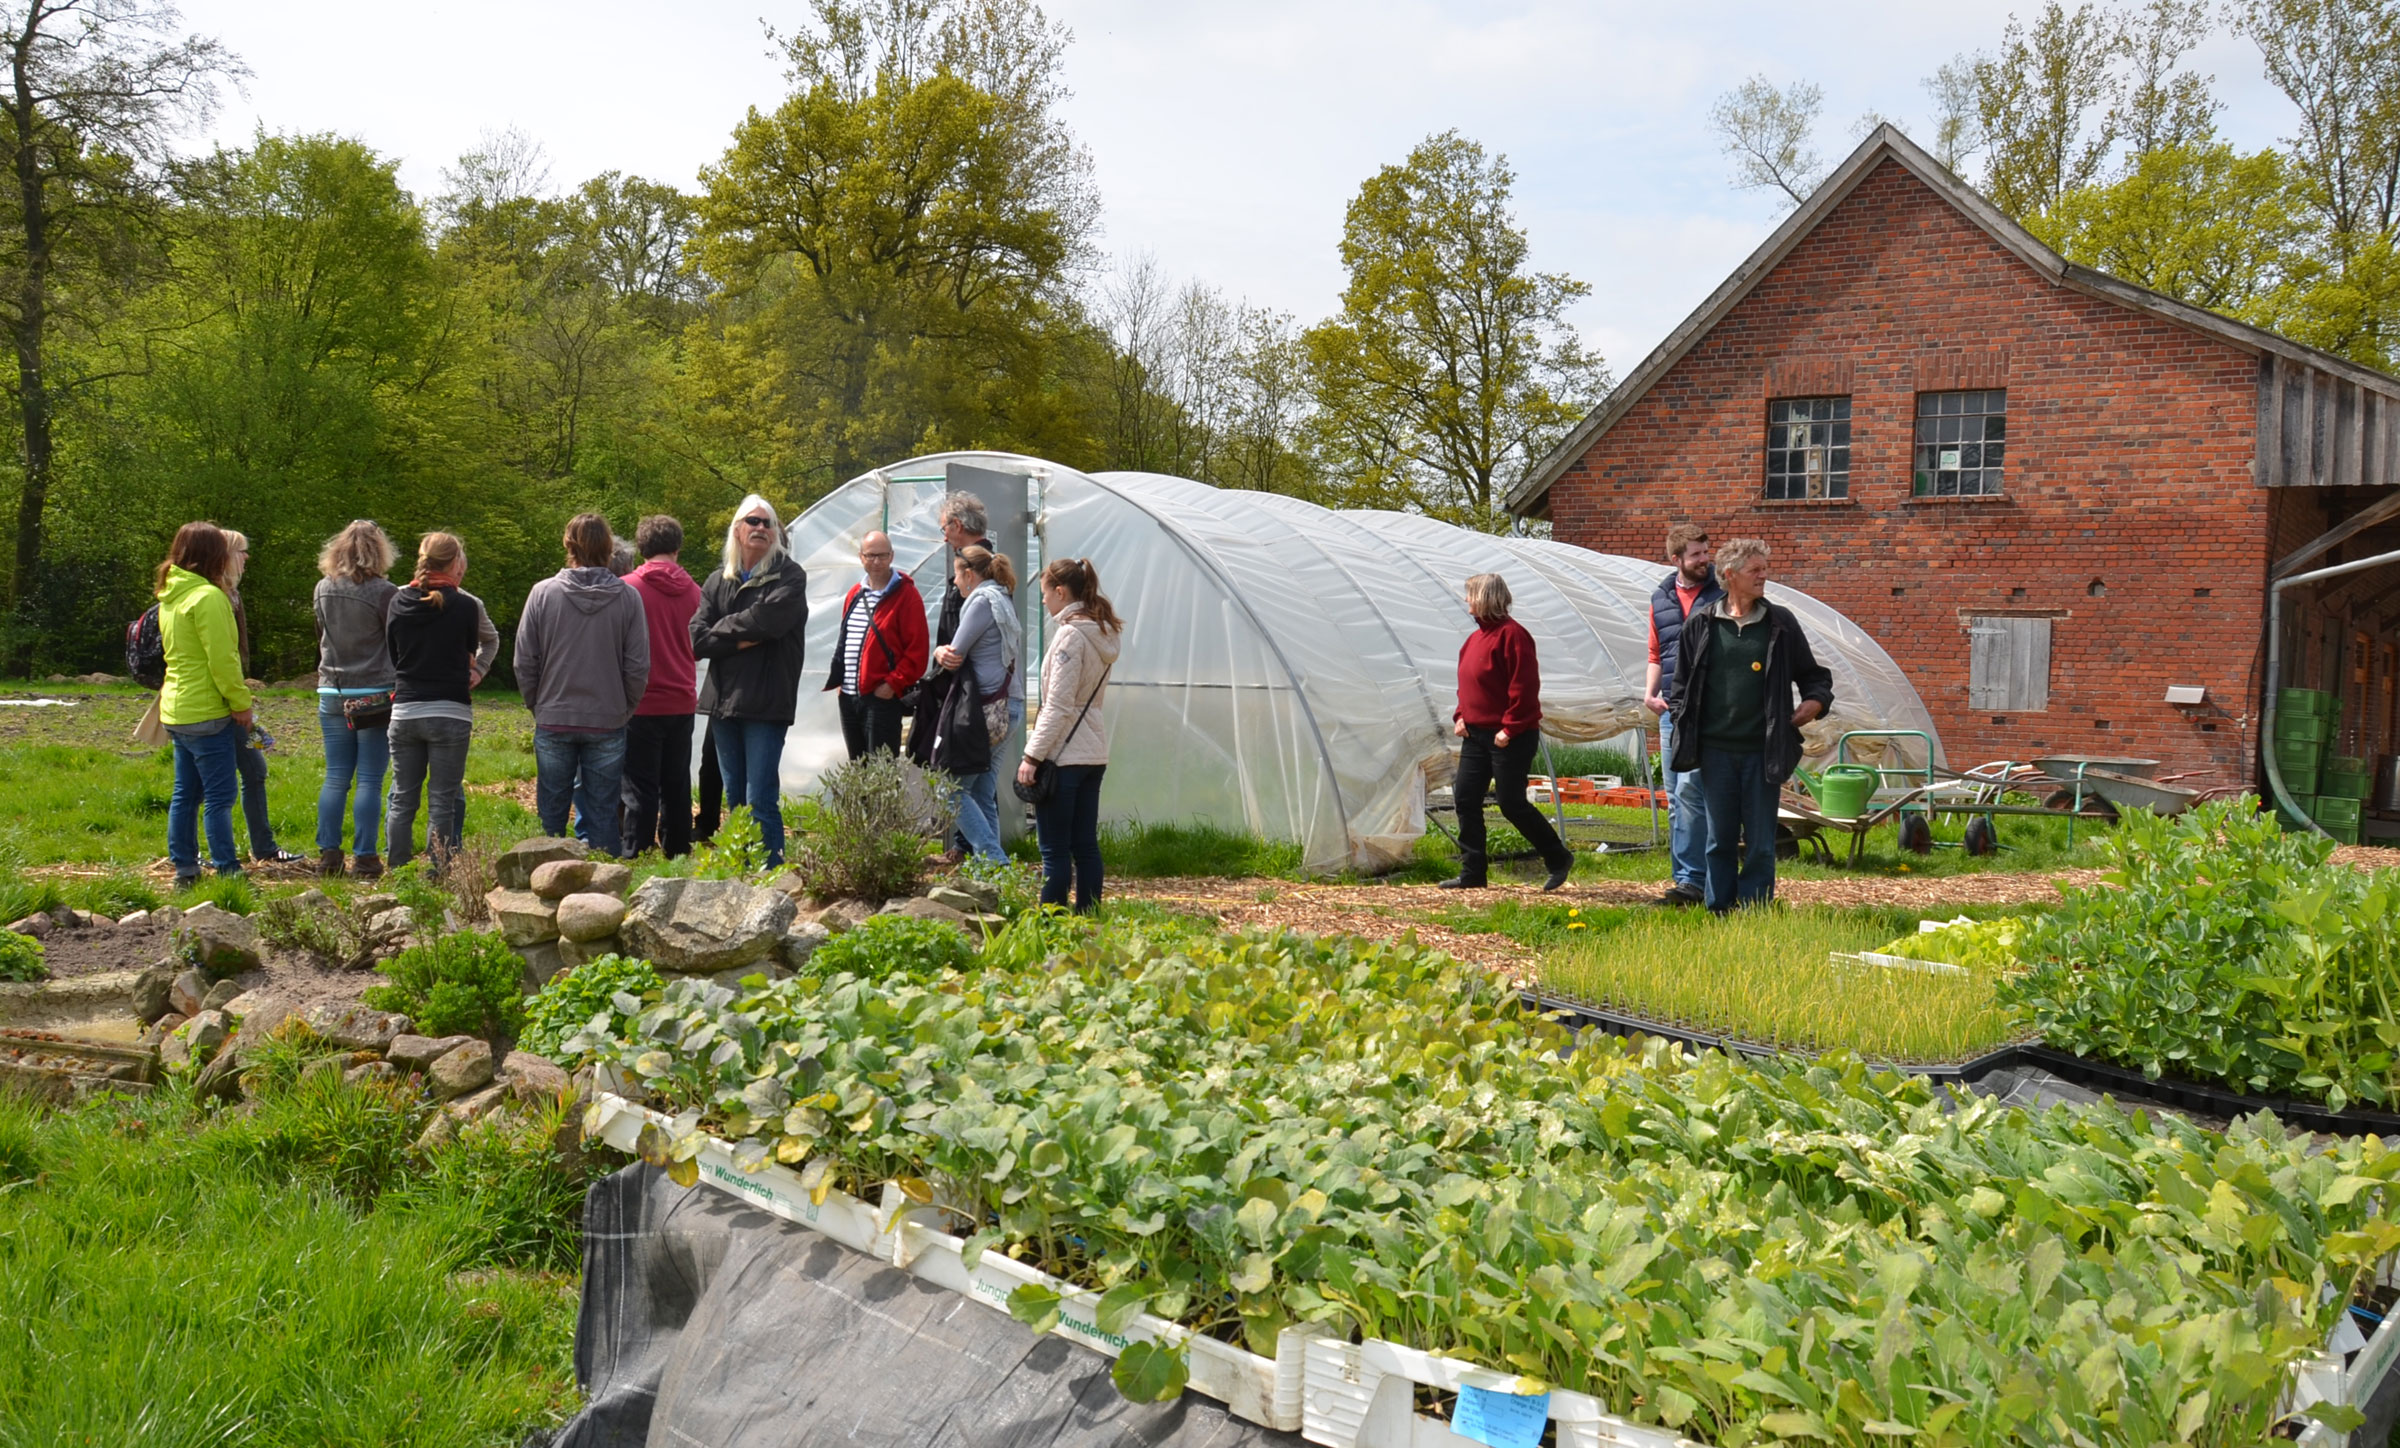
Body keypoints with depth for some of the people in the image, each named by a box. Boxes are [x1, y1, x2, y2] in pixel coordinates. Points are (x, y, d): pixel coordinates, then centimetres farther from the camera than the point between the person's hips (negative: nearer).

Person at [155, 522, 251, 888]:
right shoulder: (208, 597, -15)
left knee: (185, 794, 12)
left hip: (177, 709, 9)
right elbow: (222, 658, -19)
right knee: (219, 796, -5)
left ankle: (184, 869, 16)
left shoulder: (170, 597, 13)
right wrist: (241, 702, -11)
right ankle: (227, 871, -3)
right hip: (207, 712, -9)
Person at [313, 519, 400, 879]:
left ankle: (328, 855, 11)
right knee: (369, 781, -1)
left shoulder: (323, 589, 4)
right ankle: (365, 858, 0)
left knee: (335, 779, 10)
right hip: (375, 697, -5)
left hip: (332, 696, 5)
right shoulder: (383, 592, -13)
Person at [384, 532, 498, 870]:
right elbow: (479, 646, 3)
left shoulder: (398, 600, 4)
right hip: (450, 712, -4)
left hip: (404, 712, 4)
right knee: (443, 801, 1)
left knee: (402, 799, 11)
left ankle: (397, 875, 13)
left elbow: (391, 652, 11)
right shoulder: (466, 605, -7)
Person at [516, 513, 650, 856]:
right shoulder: (628, 597, -6)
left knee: (551, 812, 12)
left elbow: (524, 662, -1)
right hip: (608, 724, 0)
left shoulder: (543, 592, -6)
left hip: (553, 723, 0)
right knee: (603, 814, 7)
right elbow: (638, 667, -4)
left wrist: (537, 705, 14)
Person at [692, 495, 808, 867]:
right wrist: (740, 640, -12)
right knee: (734, 799, 13)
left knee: (761, 801, -9)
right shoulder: (717, 581, 12)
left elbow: (768, 619, -18)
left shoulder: (789, 577, 0)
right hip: (723, 701, 5)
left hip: (766, 703, -5)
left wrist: (722, 629, -4)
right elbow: (696, 639, 2)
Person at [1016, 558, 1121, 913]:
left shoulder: (1071, 634, -15)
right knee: (1086, 845, 12)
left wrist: (1032, 755, -15)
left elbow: (1058, 706, -18)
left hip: (1063, 755, -9)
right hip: (1094, 753, 9)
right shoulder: (1104, 632, 12)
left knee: (1055, 849, -4)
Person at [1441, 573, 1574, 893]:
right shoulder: (1475, 637, 14)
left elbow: (1524, 686, -20)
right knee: (1466, 798, 5)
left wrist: (1510, 728, -21)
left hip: (1509, 738, -9)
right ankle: (1473, 872, 11)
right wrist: (1460, 716, 9)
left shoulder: (1511, 634, -15)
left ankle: (1558, 859, 13)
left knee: (1512, 803, -5)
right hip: (1476, 734, 9)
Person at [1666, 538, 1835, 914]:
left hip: (1763, 750, 0)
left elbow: (1813, 674, 15)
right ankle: (1719, 913, 15)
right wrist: (1682, 725, 2)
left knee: (1760, 844, 2)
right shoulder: (1700, 626, 5)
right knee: (1719, 840, 6)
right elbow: (1681, 683, 13)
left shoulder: (1781, 623, 6)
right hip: (1716, 749, 0)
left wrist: (1816, 700, -4)